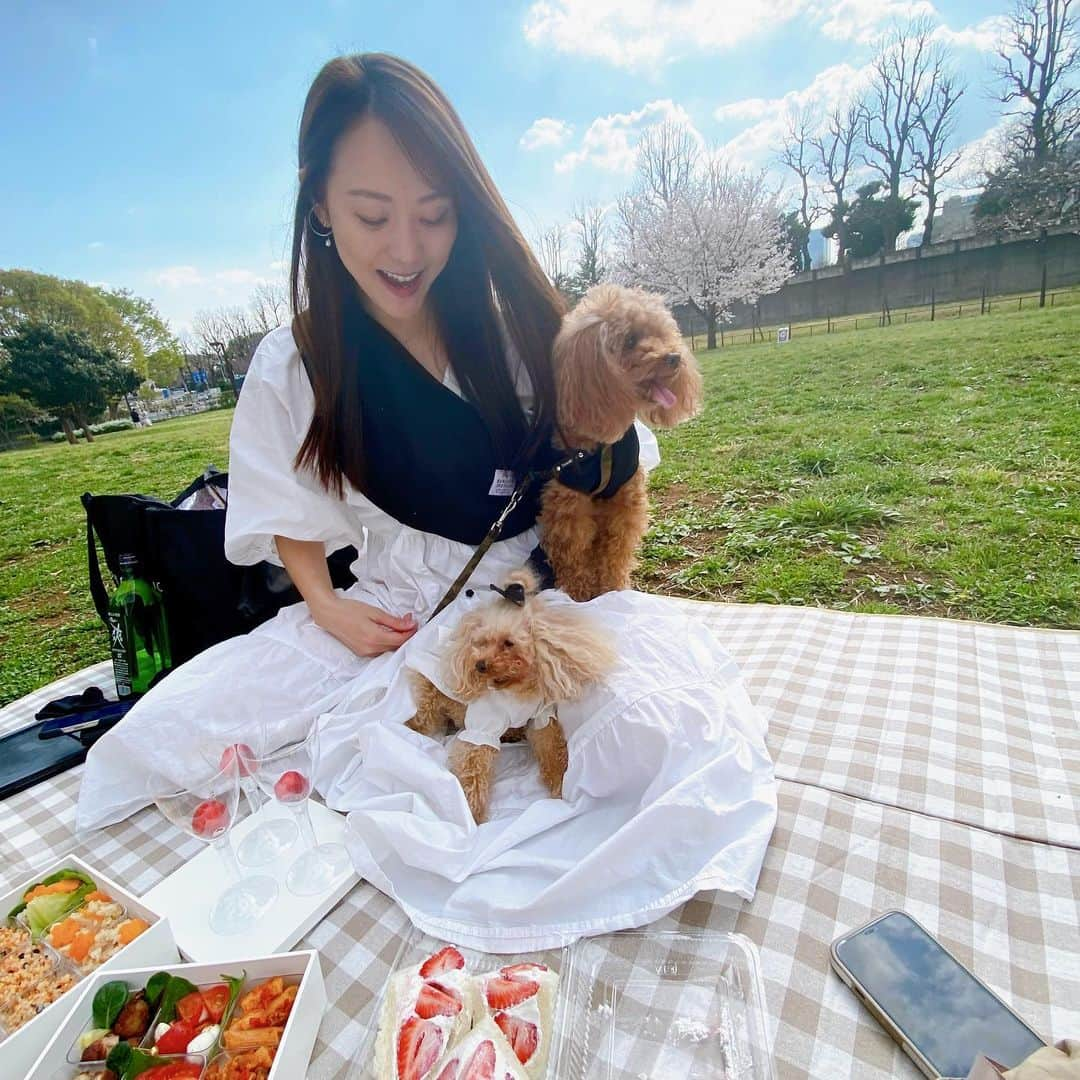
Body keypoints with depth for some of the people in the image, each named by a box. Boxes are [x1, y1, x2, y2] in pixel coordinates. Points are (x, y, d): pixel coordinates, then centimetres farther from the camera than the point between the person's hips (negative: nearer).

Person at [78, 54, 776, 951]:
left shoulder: (515, 327, -3)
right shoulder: (292, 369, -2)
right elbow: (292, 518, 9)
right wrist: (325, 605, -9)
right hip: (391, 614, 2)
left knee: (665, 723, -28)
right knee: (167, 731, -11)